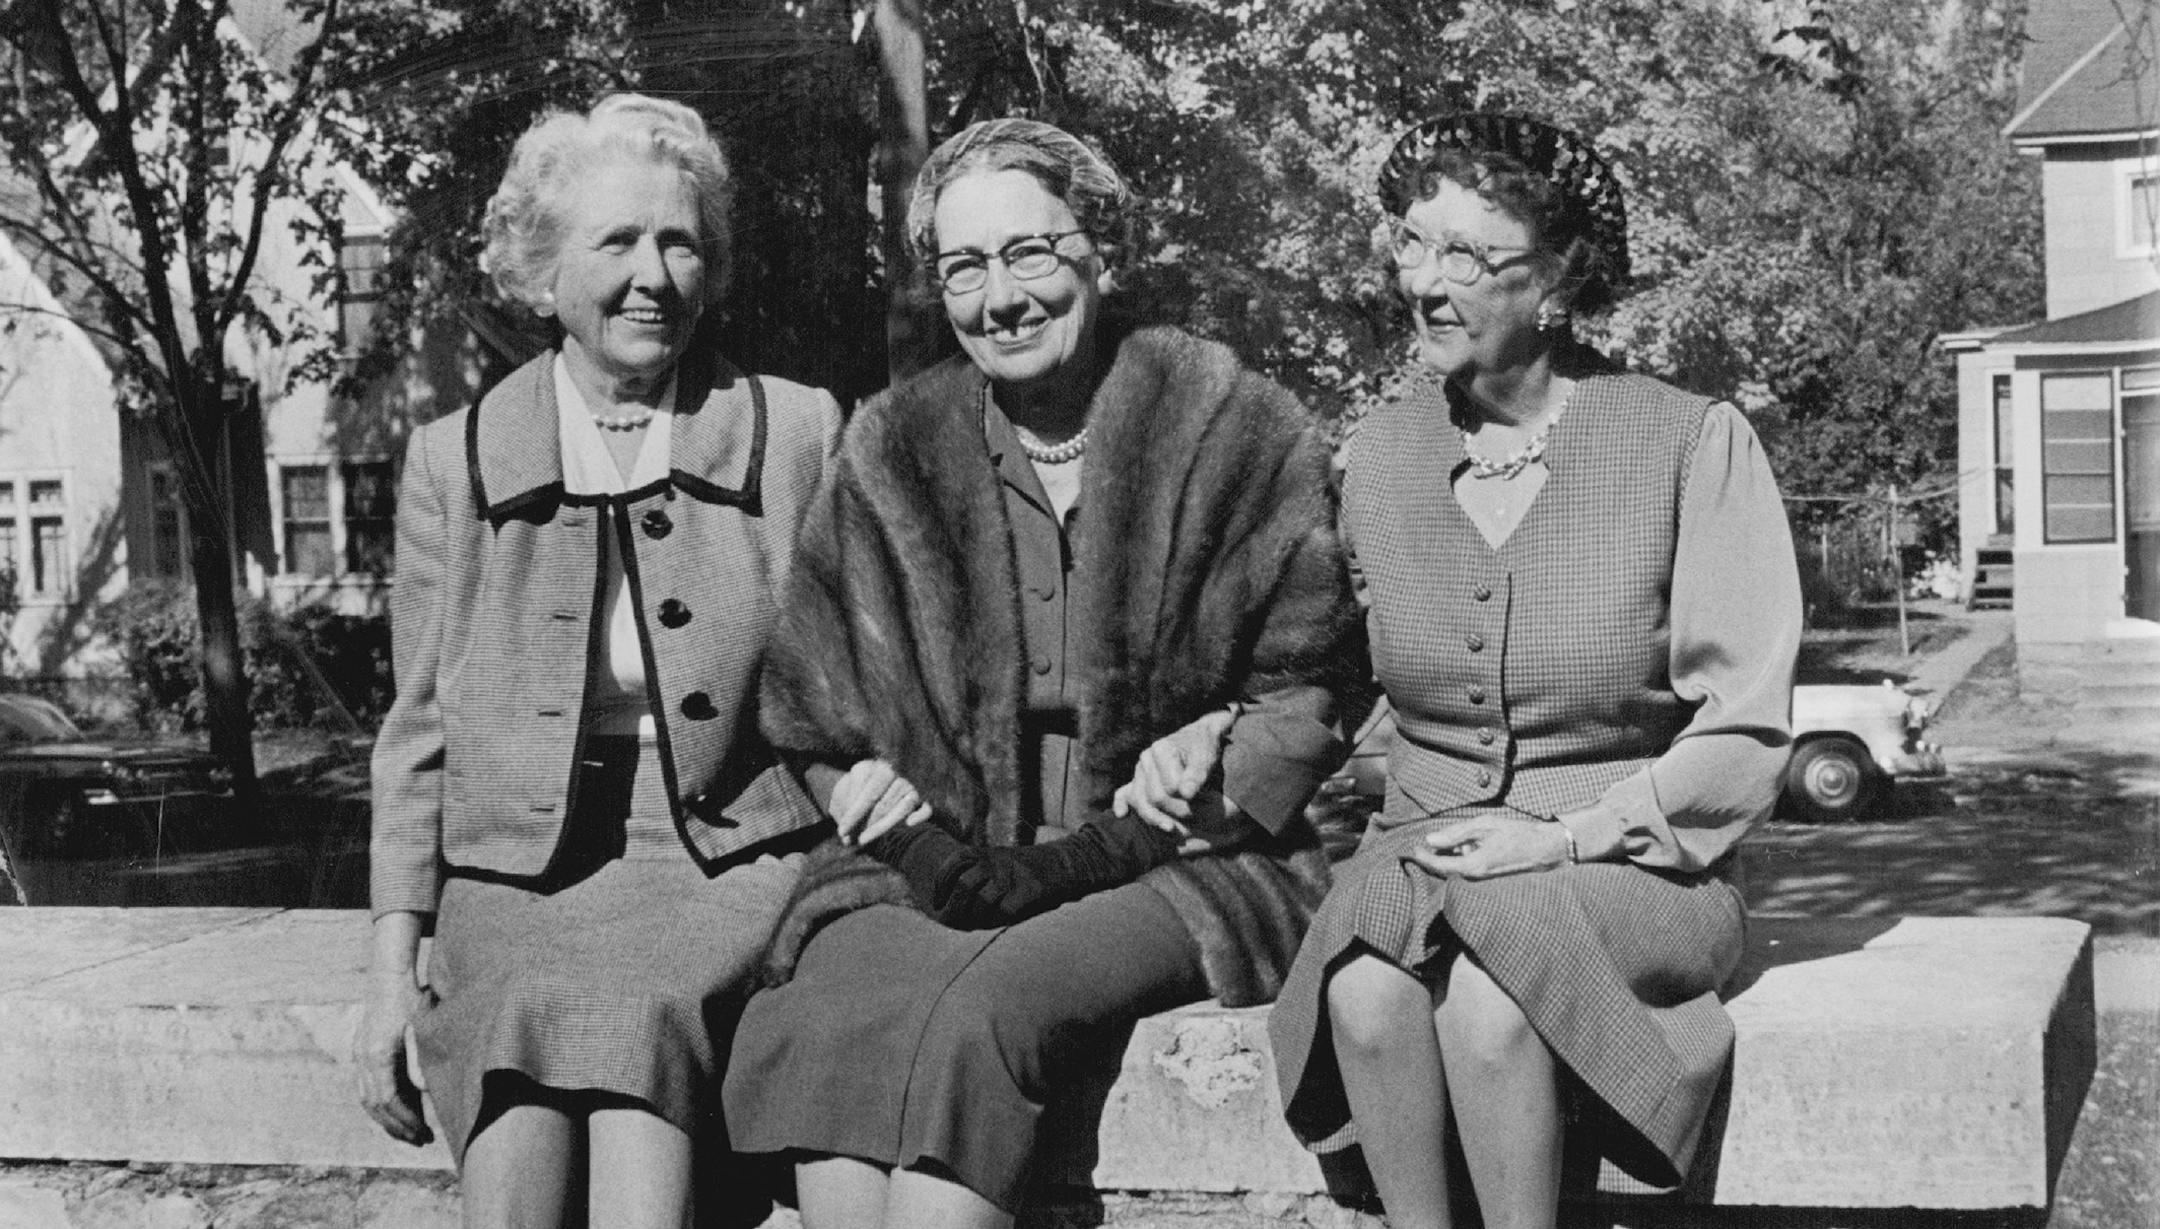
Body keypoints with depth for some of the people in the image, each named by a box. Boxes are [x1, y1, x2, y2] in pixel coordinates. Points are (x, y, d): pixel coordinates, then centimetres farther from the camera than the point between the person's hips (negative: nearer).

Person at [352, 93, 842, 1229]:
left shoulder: (796, 433, 8)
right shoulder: (453, 464, 11)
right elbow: (418, 732, 11)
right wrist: (394, 964, 3)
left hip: (726, 868, -1)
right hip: (515, 881, 1)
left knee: (629, 1014, -33)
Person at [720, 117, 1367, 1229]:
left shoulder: (1232, 430, 1)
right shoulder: (891, 454, 10)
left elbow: (1315, 689, 1)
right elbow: (817, 730, 13)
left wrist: (1083, 855, -10)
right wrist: (924, 842, -9)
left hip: (1182, 870, -3)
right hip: (937, 862, 3)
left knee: (986, 1006, -32)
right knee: (828, 1005, -29)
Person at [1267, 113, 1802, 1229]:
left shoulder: (1692, 443, -5)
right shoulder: (1378, 455, 8)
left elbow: (1744, 732, -5)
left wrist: (1564, 839, -14)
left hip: (1634, 865, -3)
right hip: (1425, 849, 3)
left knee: (1483, 999, -34)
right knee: (1367, 995, -31)